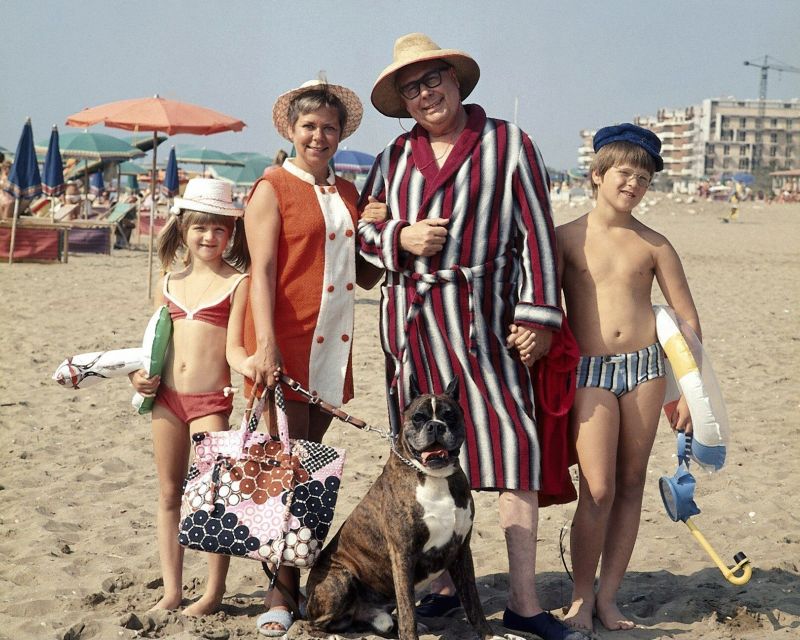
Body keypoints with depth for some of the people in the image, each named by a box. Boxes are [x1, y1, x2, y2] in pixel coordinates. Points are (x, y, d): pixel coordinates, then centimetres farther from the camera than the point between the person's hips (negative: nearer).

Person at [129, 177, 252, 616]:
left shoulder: (237, 283, -4)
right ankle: (171, 590, 17)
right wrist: (139, 374, 2)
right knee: (169, 493, 9)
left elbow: (233, 348, -11)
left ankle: (214, 591, 6)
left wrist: (253, 367, -31)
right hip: (166, 397, 5)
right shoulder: (170, 283, 11)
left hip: (211, 400, -5)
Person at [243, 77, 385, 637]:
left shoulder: (348, 193, 16)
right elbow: (261, 271, -11)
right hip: (286, 339, -5)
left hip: (333, 339, 6)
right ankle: (282, 591, 2)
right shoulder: (273, 190, -2)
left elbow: (367, 277, 18)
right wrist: (265, 344, -21)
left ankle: (304, 577, 17)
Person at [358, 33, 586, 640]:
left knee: (514, 444, -9)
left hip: (481, 318, -4)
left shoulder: (506, 144, 2)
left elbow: (535, 231, -1)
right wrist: (401, 237, -4)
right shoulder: (395, 157, 14)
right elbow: (362, 229, 19)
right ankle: (445, 583, 20)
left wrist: (538, 314, -7)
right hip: (409, 320, 4)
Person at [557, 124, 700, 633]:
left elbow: (688, 318, 10)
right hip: (590, 372, -2)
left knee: (631, 485, 6)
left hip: (645, 367, 3)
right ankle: (581, 596, 8)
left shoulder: (653, 244, 6)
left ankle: (608, 595, 18)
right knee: (598, 489, -10)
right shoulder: (566, 238, 2)